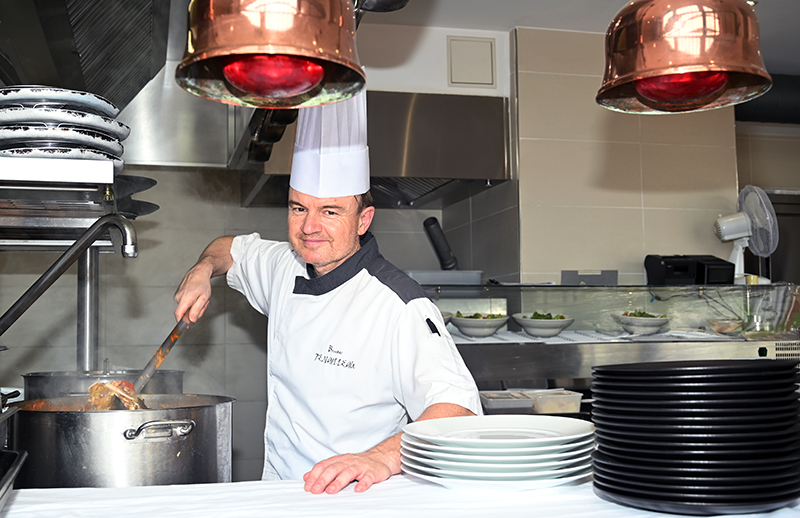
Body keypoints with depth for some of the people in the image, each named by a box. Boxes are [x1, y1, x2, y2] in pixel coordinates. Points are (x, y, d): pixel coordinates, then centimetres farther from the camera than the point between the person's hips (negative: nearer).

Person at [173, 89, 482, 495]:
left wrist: (382, 458, -42)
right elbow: (232, 249, 27)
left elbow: (458, 409, -27)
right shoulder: (285, 267, 6)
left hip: (352, 505, -5)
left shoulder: (401, 307, -17)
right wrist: (204, 270, 6)